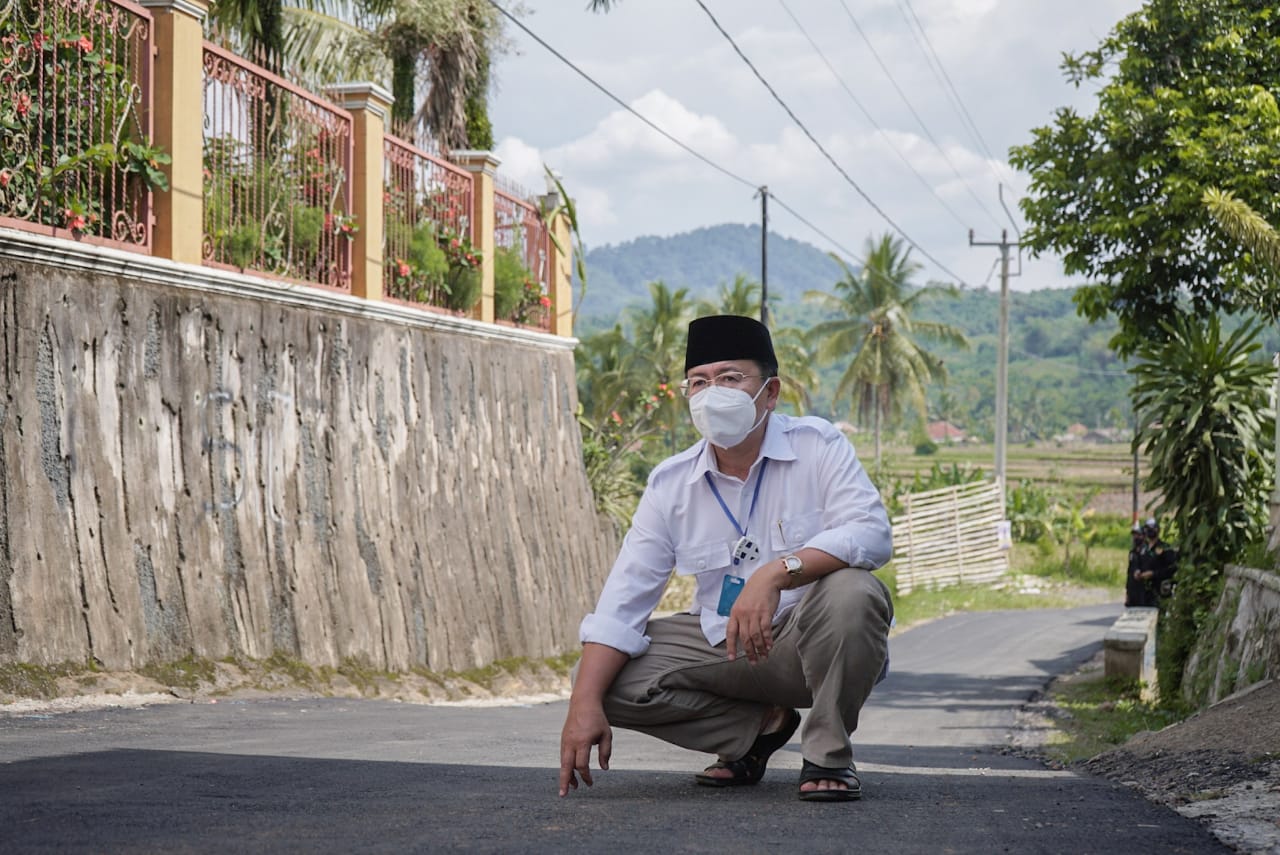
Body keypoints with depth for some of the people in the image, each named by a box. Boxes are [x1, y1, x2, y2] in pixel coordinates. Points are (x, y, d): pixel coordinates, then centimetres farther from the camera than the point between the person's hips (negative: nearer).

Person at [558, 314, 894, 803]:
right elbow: (623, 601, -5)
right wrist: (585, 705, -18)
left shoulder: (816, 446, -9)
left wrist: (777, 572, -42)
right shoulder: (672, 483, -1)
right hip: (722, 646, 4)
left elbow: (871, 534, -26)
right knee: (608, 677, -15)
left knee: (851, 592, -36)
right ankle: (759, 726, 4)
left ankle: (828, 754, -14)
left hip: (810, 641, -4)